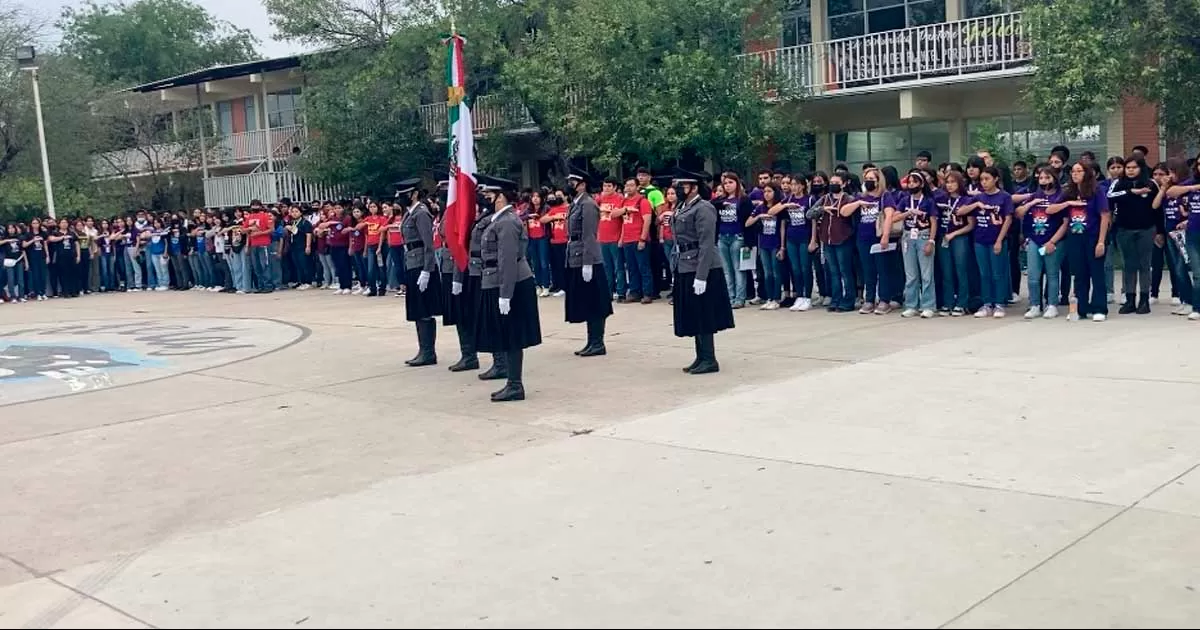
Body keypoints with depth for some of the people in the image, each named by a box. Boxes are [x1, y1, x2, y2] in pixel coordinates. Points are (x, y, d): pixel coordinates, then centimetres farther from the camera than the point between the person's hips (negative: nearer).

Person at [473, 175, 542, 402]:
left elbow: (509, 261, -22)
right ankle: (513, 384, 21)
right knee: (507, 339, 14)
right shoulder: (500, 219, 15)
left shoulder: (507, 222, -17)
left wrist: (505, 295, -24)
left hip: (510, 287, -10)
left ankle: (515, 387, 3)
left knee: (510, 339, -3)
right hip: (499, 286, 10)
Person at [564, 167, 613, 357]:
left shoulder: (588, 204, -12)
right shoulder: (575, 204, 16)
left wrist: (587, 263, -21)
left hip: (587, 261, -10)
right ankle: (592, 342, 19)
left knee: (593, 305, -3)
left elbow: (589, 236, -18)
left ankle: (598, 344, 2)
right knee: (584, 304, 13)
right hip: (575, 260, 10)